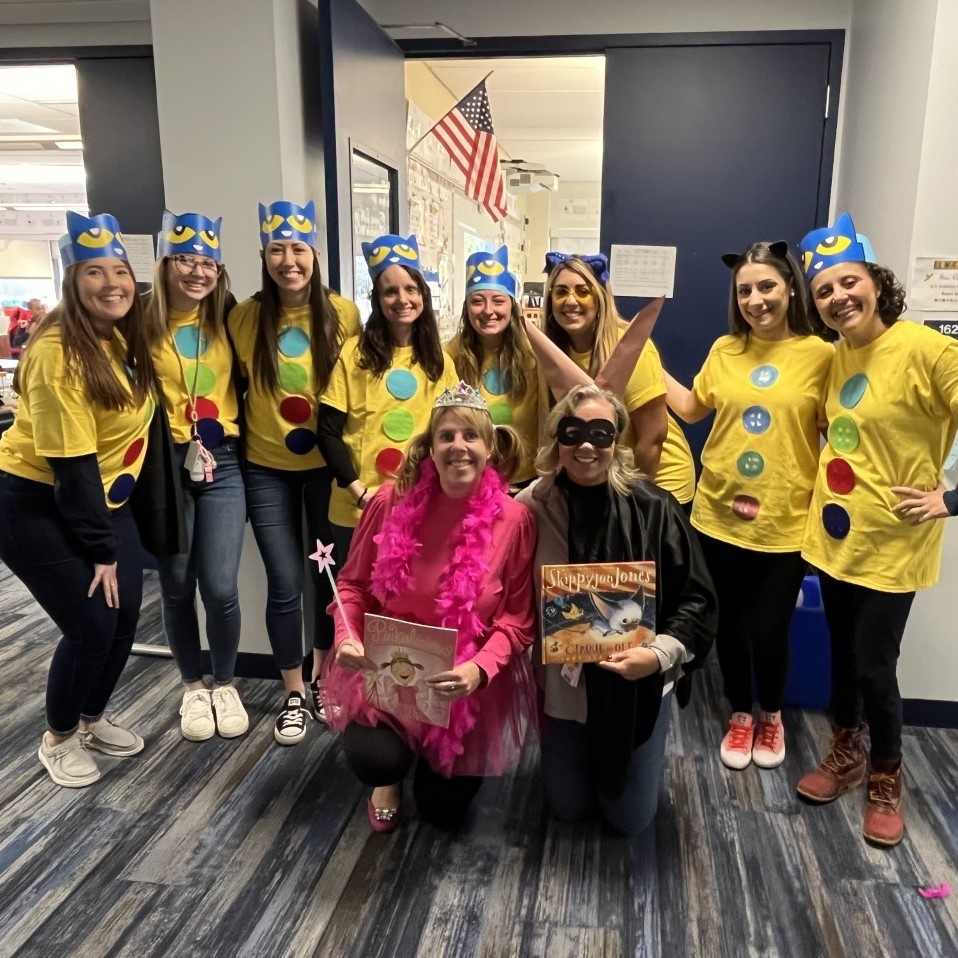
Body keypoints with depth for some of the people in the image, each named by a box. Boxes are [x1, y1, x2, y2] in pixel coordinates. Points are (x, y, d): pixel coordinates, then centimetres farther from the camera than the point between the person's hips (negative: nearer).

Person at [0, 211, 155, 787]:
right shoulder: (58, 352, -24)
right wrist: (100, 549, -18)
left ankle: (93, 719, 30)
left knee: (126, 614, 5)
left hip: (103, 497, 7)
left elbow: (134, 419, 6)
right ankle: (59, 737, 19)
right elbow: (69, 463, -23)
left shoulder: (126, 336, 0)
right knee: (92, 623, -8)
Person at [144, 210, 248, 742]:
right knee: (178, 588, 9)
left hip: (222, 465, 1)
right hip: (164, 466, -1)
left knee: (220, 587, -2)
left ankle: (225, 685, 23)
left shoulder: (227, 319, 4)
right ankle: (193, 687, 31)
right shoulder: (143, 322, -5)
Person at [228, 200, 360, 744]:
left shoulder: (343, 314, -8)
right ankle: (294, 695, 23)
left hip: (327, 464, 0)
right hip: (267, 468, 0)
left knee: (331, 576, 11)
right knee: (285, 584, 3)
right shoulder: (245, 318, -6)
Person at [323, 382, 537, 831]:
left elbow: (517, 619, -11)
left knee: (443, 809, 9)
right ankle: (391, 776, 19)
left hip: (470, 683, 0)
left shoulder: (514, 519, -15)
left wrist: (478, 669, -29)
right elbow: (354, 583, -1)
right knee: (372, 759, -23)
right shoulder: (392, 501, -12)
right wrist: (346, 637, -20)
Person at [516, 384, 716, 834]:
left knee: (630, 818, 13)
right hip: (562, 684, 1)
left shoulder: (652, 507, -17)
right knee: (567, 808, 17)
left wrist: (659, 654, -25)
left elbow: (697, 600, -10)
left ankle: (638, 762, 45)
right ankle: (575, 759, 49)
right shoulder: (532, 507, -14)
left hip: (637, 685, -1)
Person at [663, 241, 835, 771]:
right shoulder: (725, 350, 3)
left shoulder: (820, 354, -8)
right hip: (720, 515, 3)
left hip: (785, 522, -3)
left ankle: (771, 715, 36)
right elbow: (693, 408, 15)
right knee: (730, 623, 14)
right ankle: (739, 714, 37)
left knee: (769, 628, 6)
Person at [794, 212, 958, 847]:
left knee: (874, 666, 3)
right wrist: (822, 492, 9)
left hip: (892, 542, -6)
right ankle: (847, 753, 40)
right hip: (834, 533, 6)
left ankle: (886, 781, 28)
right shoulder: (837, 355, 4)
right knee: (842, 653, 18)